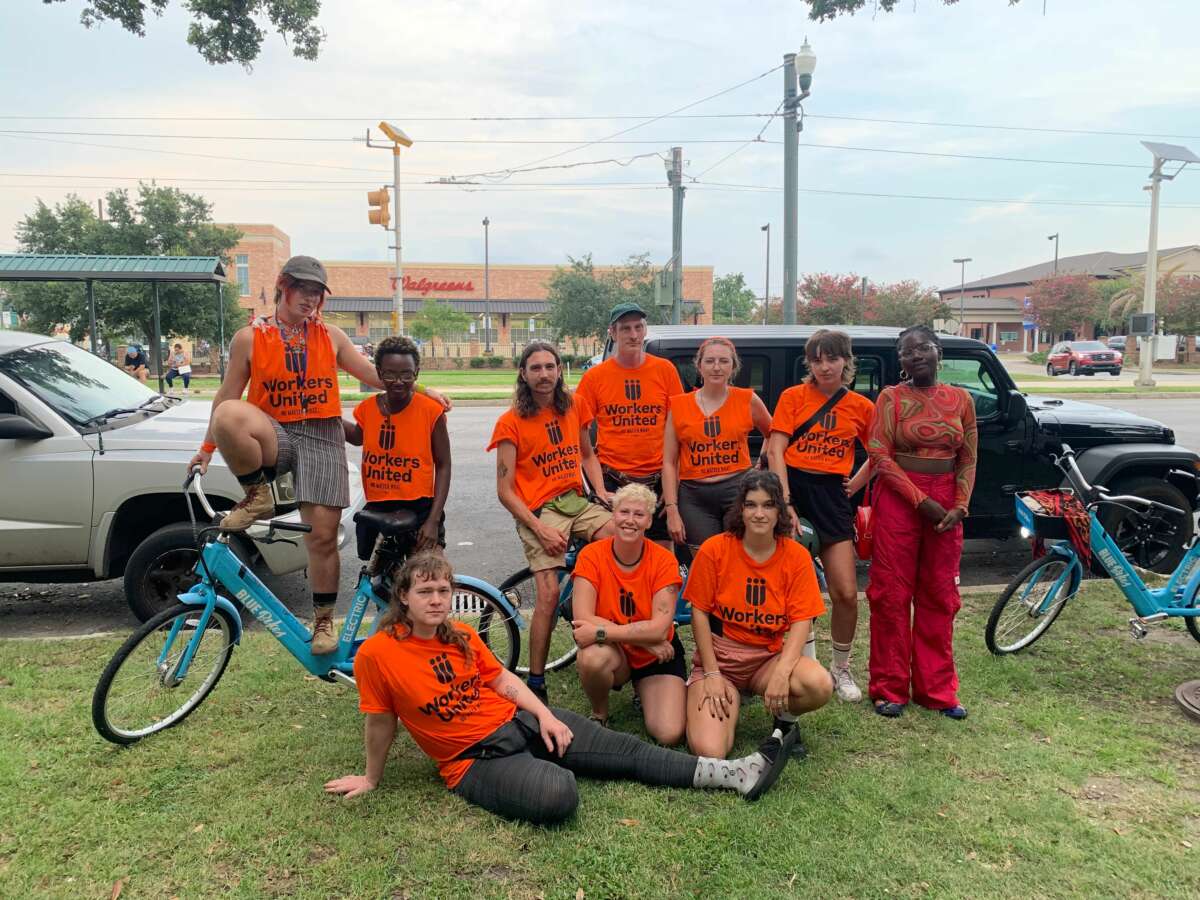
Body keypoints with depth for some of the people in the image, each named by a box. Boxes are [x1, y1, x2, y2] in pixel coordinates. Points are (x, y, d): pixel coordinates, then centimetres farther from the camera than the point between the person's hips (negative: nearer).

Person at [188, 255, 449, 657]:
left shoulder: (331, 336, 8)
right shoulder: (249, 337, 3)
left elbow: (372, 374, 10)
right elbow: (227, 395, 8)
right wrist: (208, 448, 9)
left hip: (322, 438, 1)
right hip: (274, 436, -1)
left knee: (324, 534, -3)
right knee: (229, 415, -35)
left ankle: (324, 621, 14)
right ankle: (258, 495, -11)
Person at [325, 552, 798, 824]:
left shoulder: (462, 635, 1)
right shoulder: (377, 653, -15)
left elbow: (502, 678, 9)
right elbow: (381, 723, -4)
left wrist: (544, 714, -3)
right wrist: (371, 780, 6)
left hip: (519, 722, 5)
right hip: (474, 760, -5)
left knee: (626, 749, -3)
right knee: (558, 796, -33)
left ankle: (735, 774, 1)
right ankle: (548, 769, 3)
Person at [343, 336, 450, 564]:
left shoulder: (431, 410, -11)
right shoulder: (367, 408, -1)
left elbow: (443, 466, -7)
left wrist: (434, 520, -12)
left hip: (419, 509, -3)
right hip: (376, 510, 4)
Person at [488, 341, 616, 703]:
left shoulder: (572, 410, 10)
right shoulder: (511, 422, -4)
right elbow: (505, 491, -6)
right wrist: (540, 529, -16)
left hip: (577, 502, 4)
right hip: (538, 511, -4)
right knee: (549, 595, -19)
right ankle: (536, 683, -4)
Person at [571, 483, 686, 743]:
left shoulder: (664, 560, -15)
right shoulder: (592, 555, -15)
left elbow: (660, 628, -23)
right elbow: (583, 619, -24)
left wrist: (601, 631, -30)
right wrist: (643, 636, -24)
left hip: (658, 657, 1)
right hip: (614, 654, 0)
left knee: (669, 734, -19)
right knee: (592, 657, -36)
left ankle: (643, 694, 16)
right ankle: (599, 715, -2)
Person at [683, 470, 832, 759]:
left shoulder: (797, 556, -4)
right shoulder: (714, 549, -9)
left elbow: (801, 621, -7)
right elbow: (699, 612, -4)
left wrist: (782, 672, -23)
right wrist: (712, 674, -10)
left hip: (770, 657, 2)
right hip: (719, 657, -1)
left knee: (820, 685, -31)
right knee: (708, 751, -22)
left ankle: (785, 720, 6)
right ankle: (726, 703, 14)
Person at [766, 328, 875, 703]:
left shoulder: (861, 407, 7)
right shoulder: (793, 396, 1)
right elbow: (775, 451, -6)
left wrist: (856, 484, 7)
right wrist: (785, 503, -15)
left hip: (832, 496, 2)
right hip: (792, 488, -1)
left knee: (847, 593, -1)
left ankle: (841, 668, 20)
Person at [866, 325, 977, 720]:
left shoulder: (961, 399, 7)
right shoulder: (891, 397, -2)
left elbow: (969, 459, 9)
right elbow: (880, 457, -8)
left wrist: (959, 506, -5)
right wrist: (921, 501, -13)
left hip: (946, 501, 3)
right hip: (898, 499, -3)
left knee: (939, 597, 8)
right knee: (892, 594, 1)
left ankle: (936, 688, 20)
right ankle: (889, 688, 13)